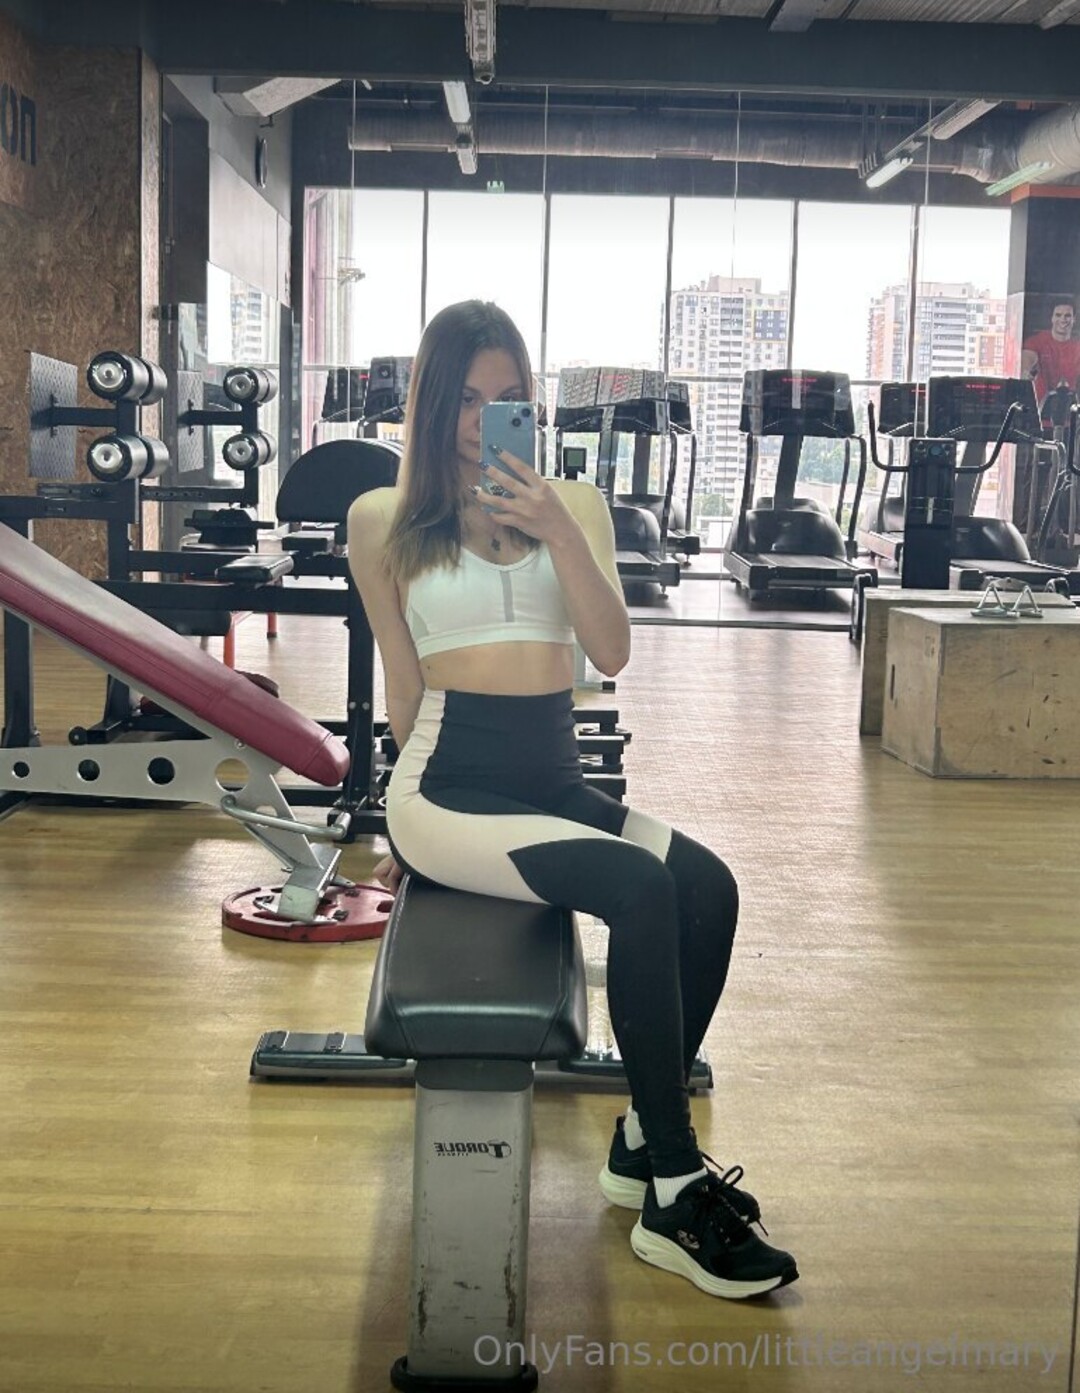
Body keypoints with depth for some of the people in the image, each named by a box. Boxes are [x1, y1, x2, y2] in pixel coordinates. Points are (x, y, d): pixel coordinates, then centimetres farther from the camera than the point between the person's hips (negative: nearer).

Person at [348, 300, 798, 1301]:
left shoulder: (572, 504, 11)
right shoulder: (384, 521, 4)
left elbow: (612, 653, -1)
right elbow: (403, 682, 9)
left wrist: (558, 532, -11)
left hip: (556, 781, 4)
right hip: (447, 786, -4)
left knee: (707, 886, -24)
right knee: (640, 887, -29)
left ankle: (643, 1144, -1)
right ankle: (675, 1200, -18)